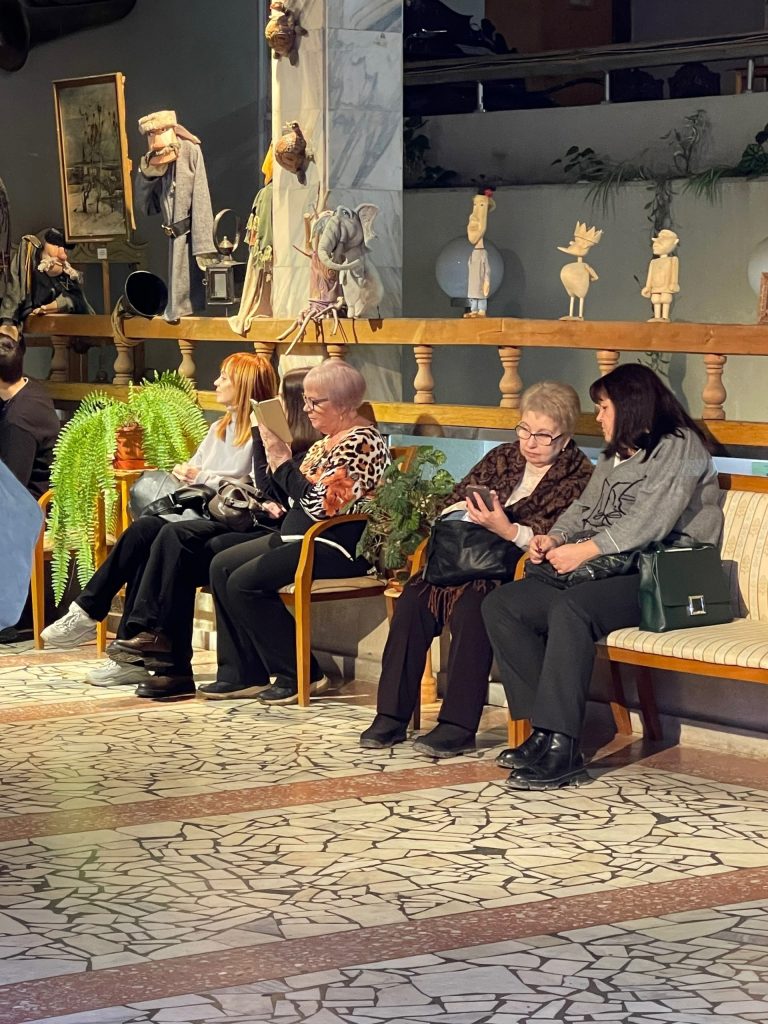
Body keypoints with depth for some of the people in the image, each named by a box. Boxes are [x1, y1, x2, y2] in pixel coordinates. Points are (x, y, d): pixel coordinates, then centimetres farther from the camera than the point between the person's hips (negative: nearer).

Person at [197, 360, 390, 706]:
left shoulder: (361, 443, -17)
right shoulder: (328, 440, 15)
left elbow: (320, 504, -24)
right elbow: (301, 493, 18)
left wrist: (281, 462, -17)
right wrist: (278, 458, 3)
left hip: (337, 547, -11)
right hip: (301, 538, 11)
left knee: (245, 582, -21)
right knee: (222, 567, 3)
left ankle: (299, 674, -9)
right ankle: (242, 673, 2)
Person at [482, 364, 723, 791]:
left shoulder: (680, 447, -4)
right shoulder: (615, 456, 26)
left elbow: (651, 520, -17)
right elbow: (585, 509, 24)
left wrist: (586, 550, -20)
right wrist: (556, 537, 2)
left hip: (661, 580, -9)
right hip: (609, 573, 9)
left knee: (569, 608, -36)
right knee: (500, 604, -9)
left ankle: (561, 749, -38)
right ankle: (545, 729, -18)